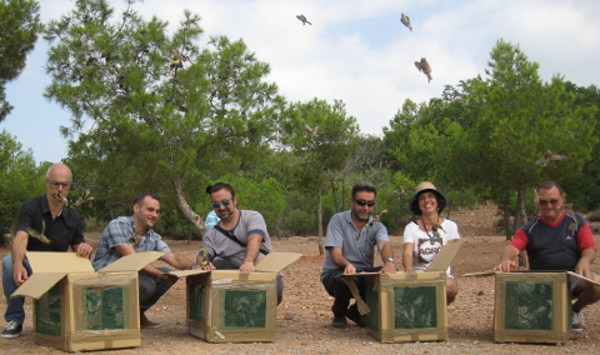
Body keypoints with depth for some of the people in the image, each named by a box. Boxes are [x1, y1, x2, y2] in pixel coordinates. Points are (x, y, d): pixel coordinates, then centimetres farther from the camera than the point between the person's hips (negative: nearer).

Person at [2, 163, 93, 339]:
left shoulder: (74, 217, 1)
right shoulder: (30, 207, -10)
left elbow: (77, 248, 4)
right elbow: (20, 238, -26)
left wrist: (84, 249, -23)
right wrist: (18, 264, -47)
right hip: (29, 269, -2)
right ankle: (15, 320, -15)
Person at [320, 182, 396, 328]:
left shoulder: (377, 227, 1)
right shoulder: (338, 220, -7)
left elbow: (384, 245, -22)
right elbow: (335, 254, -16)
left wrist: (389, 261, -47)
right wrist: (347, 264, -41)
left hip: (364, 273, 4)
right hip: (336, 273, -4)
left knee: (391, 275, -24)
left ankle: (357, 311, 2)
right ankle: (339, 312, 0)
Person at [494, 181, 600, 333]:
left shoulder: (576, 221, 8)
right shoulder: (530, 228, 7)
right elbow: (512, 248, -9)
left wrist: (584, 261, -26)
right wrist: (505, 260, -35)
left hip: (573, 277, 0)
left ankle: (575, 311, 4)